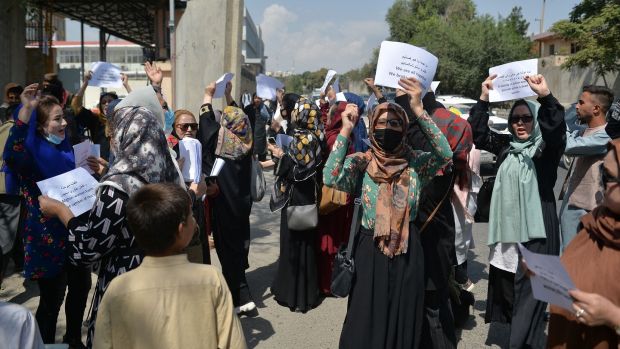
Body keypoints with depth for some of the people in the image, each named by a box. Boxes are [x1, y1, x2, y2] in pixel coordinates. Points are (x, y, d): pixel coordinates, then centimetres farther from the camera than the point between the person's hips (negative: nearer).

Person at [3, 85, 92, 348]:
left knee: (80, 287, 20)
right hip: (47, 238, -8)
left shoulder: (65, 149, 6)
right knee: (51, 299, 4)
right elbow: (11, 156, -42)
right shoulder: (32, 154, -15)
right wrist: (26, 110, -45)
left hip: (73, 232, 8)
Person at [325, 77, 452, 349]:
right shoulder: (361, 162, -5)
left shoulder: (415, 163, -2)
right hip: (370, 250, -1)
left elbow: (445, 154, -21)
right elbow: (330, 179, -22)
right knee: (367, 319, 9)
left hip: (407, 250, 1)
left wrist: (418, 110, -27)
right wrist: (345, 131, -24)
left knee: (403, 318, 14)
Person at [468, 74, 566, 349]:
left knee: (529, 292, -4)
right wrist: (484, 98, -5)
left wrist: (545, 97, -36)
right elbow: (478, 133, 5)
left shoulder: (547, 148, -2)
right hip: (507, 225, 5)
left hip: (537, 230, -5)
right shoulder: (505, 146, 10)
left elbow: (557, 129, -21)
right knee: (506, 287, 13)